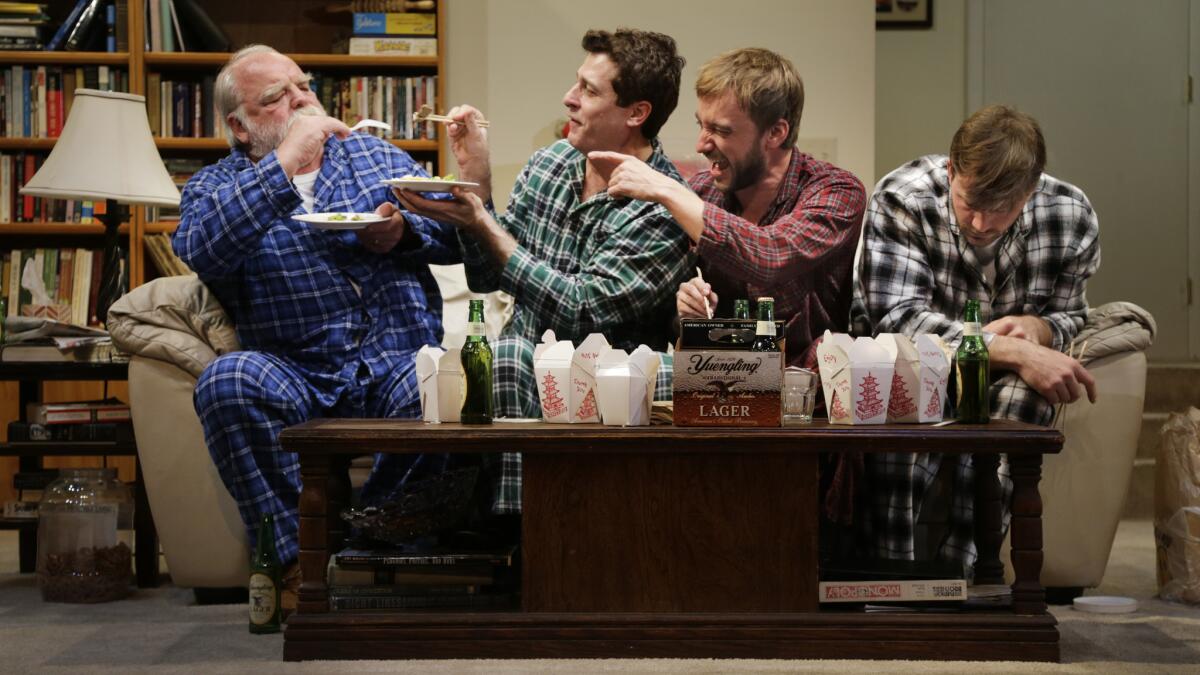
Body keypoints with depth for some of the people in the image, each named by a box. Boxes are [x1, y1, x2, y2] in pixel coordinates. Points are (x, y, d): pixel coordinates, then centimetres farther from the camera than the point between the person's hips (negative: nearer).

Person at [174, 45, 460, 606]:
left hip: (402, 362, 1)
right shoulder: (213, 189, 13)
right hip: (298, 373, -1)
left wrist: (404, 231, -4)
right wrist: (285, 161, -14)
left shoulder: (375, 154, 23)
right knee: (227, 381, -34)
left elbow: (457, 231, 17)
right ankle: (296, 558, -21)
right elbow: (200, 251, -12)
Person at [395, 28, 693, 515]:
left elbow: (580, 311, -20)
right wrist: (476, 182, -2)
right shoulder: (550, 164, 7)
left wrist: (481, 222, -16)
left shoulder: (663, 212, -13)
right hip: (518, 365, 5)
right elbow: (486, 279, 13)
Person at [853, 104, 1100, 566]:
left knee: (1024, 391, -32)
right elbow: (896, 318, -26)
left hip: (1007, 394, 3)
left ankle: (959, 567, -28)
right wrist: (1014, 351, -35)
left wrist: (1039, 327, -18)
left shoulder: (1071, 217, -8)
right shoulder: (902, 199, -18)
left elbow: (1071, 315, 8)